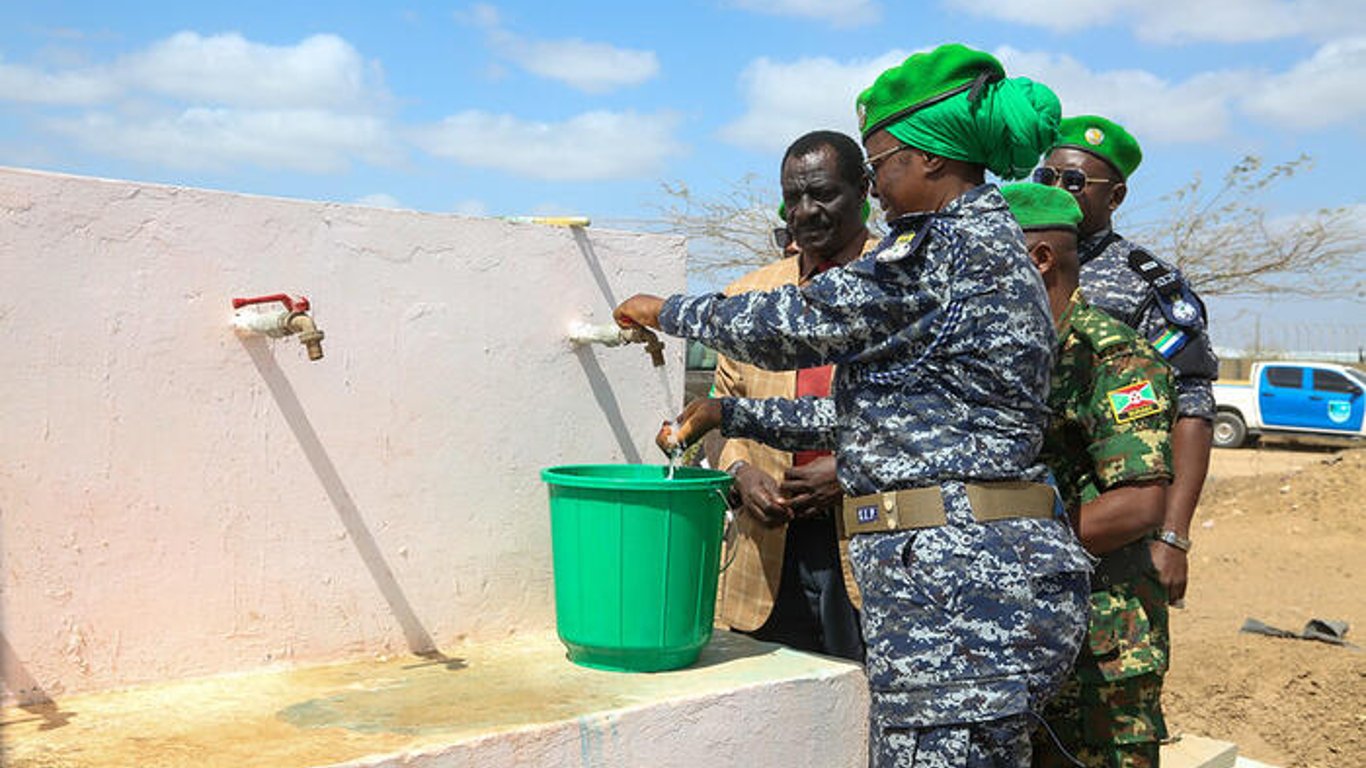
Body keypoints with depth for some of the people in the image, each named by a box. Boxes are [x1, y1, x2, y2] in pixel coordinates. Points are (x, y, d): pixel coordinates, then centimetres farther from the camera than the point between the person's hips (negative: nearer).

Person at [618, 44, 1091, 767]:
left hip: (955, 574, -10)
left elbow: (794, 325, -9)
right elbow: (877, 409, 22)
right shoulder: (989, 242, 20)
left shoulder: (951, 245, -12)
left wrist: (668, 311, 7)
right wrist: (731, 414, 22)